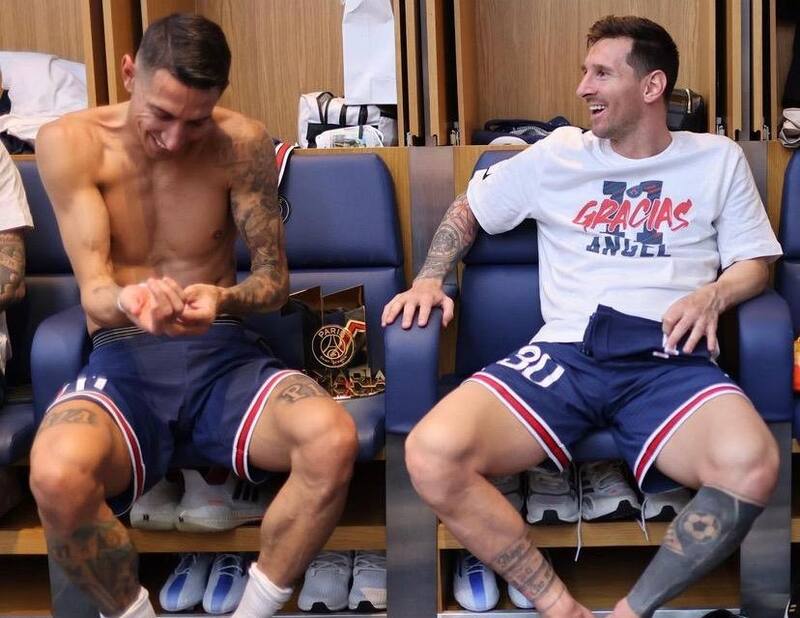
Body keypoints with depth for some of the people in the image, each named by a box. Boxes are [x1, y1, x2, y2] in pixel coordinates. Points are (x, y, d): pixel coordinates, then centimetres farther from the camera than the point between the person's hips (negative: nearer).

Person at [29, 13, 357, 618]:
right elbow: (93, 292, -11)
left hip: (221, 351, 1)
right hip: (122, 360, -1)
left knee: (333, 439, -31)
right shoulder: (70, 142, -6)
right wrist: (127, 303, -37)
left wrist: (224, 300, -26)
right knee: (56, 477, -36)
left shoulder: (243, 142, -4)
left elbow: (274, 279, -2)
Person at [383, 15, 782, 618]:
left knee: (751, 467, -37)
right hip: (566, 351, 1)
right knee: (432, 455, -29)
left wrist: (713, 295, -7)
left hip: (670, 358, -1)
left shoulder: (718, 159, 16)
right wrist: (429, 280, 10)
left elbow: (754, 263, 16)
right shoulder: (557, 155, 18)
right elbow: (467, 210, 28)